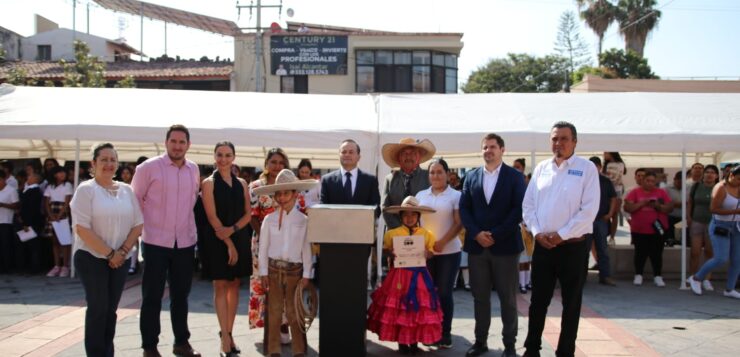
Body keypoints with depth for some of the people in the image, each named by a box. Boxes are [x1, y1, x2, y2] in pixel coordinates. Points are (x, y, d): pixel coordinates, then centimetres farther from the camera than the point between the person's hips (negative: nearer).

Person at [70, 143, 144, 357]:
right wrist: (109, 253, -15)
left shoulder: (126, 190, 8)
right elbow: (82, 229, -14)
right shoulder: (86, 189, -7)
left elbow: (138, 224, 6)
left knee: (110, 309, 10)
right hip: (92, 258, -4)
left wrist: (122, 251, -7)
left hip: (120, 260, 4)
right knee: (98, 308, -2)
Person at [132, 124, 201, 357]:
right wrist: (142, 225, -1)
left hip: (185, 242, 4)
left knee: (181, 295, 13)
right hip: (156, 241, -4)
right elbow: (135, 199, -2)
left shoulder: (194, 170, 5)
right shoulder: (149, 167, -8)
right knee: (152, 296, 3)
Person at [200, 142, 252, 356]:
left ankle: (228, 333, 17)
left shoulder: (242, 184, 10)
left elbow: (248, 213, 6)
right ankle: (225, 337, -2)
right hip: (218, 240, -4)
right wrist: (228, 243, -13)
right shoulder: (209, 183, -2)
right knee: (220, 286, -3)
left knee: (234, 285, 7)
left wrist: (233, 229, -13)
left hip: (239, 239, 4)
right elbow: (212, 217, -8)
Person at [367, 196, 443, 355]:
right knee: (398, 308, 1)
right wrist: (391, 253, -13)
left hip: (418, 275, 1)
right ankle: (401, 342, 13)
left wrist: (427, 253, -14)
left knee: (418, 308, 2)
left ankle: (414, 342, 15)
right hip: (399, 275, -1)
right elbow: (386, 249, 8)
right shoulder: (392, 233, 1)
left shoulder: (427, 234, 3)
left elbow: (431, 252, 8)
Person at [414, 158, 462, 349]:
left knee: (444, 292, 2)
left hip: (449, 251, -3)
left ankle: (445, 333, 12)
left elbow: (458, 224, -7)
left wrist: (441, 243, -15)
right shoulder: (421, 195, 8)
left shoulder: (455, 195, -2)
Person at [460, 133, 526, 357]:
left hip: (505, 245, -3)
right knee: (480, 297, 8)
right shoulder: (471, 177, 10)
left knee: (508, 298, 4)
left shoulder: (515, 176, 1)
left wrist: (496, 235, -13)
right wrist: (476, 233, -9)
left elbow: (519, 209, -7)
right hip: (476, 244, 3)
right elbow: (464, 208, 6)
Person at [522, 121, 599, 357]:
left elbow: (589, 210, -11)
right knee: (538, 300, 10)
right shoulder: (541, 168, 8)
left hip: (573, 246, -3)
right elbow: (528, 204, 8)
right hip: (542, 245, 3)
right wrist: (537, 232, -6)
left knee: (571, 303, 8)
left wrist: (561, 235, -14)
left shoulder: (586, 168, -4)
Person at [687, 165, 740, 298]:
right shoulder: (721, 188, -15)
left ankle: (729, 289, 14)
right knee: (721, 259, -12)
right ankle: (696, 278, 7)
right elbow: (714, 209, -19)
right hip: (720, 227, -7)